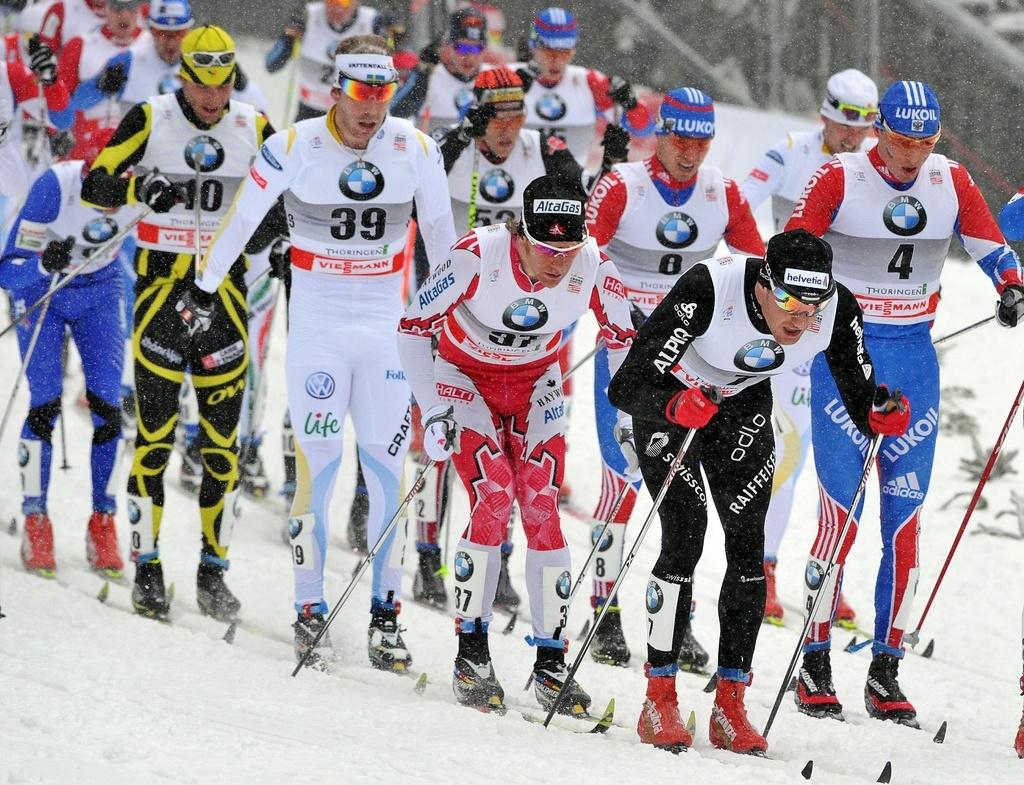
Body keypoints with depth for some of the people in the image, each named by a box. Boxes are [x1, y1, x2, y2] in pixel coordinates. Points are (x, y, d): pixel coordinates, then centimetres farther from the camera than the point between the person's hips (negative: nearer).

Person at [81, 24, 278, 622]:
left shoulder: (254, 129, 2)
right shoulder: (151, 119, -3)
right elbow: (94, 186, -5)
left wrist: (275, 238, -6)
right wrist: (140, 189, -24)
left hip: (225, 288, 2)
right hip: (161, 284, -2)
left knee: (223, 437, 2)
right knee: (156, 431, -5)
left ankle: (214, 569, 11)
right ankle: (147, 567, 3)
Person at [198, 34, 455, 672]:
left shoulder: (416, 148, -3)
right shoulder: (295, 147, -11)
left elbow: (442, 235, 10)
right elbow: (240, 223, 1)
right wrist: (203, 292, 6)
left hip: (388, 325, 2)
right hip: (316, 324, -2)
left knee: (388, 468, 0)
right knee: (318, 465, -7)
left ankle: (386, 618, 8)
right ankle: (310, 615, 1)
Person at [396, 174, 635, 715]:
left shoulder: (594, 268, -24)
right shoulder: (478, 256, -32)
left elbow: (622, 339, -3)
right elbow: (413, 326, -19)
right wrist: (433, 412, -23)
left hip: (535, 386, 2)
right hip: (464, 377, -2)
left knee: (541, 506, -11)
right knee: (494, 494, -20)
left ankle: (550, 663, -2)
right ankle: (471, 655, -9)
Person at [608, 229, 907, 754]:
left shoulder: (838, 312, -27)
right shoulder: (707, 292, -39)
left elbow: (862, 409, -14)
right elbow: (625, 388, -38)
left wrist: (883, 414, -36)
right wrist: (677, 407, -56)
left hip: (743, 406, 4)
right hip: (667, 396, -4)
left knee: (747, 547, -6)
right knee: (685, 538, -15)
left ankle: (730, 706, 3)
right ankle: (659, 702, -5)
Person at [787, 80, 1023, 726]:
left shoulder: (952, 182, 4)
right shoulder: (840, 178, -7)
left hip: (914, 358, 4)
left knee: (906, 517, 1)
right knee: (842, 511, -11)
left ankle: (886, 672, 7)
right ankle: (815, 665, -2)